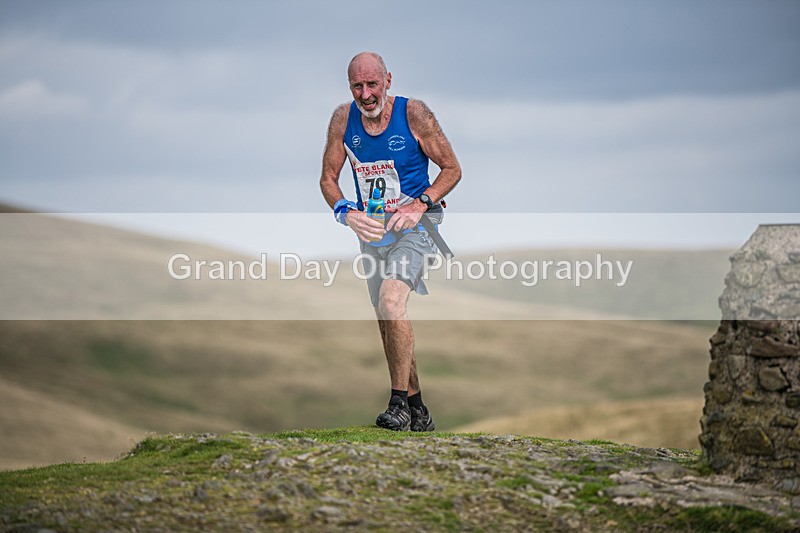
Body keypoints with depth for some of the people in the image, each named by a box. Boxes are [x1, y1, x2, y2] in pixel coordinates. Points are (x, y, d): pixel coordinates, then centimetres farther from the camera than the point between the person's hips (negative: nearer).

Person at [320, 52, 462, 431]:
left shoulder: (414, 114, -12)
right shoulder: (343, 119, -2)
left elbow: (452, 169, -5)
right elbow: (328, 178, 5)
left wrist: (420, 204, -20)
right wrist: (345, 212, -15)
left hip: (413, 228, -5)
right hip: (371, 230, 5)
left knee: (391, 298, -28)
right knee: (387, 324, 10)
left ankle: (399, 403, -23)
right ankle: (418, 411, 23)